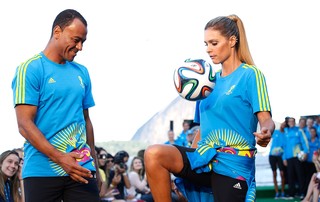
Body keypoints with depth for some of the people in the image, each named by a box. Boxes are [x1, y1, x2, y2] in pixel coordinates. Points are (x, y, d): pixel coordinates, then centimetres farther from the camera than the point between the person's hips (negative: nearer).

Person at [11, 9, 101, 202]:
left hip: (82, 168, 5)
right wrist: (60, 158, -19)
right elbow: (24, 124, -11)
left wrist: (94, 165, 16)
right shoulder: (31, 69, -4)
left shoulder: (81, 73, 14)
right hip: (42, 171, -4)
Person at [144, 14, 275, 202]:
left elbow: (265, 118, -12)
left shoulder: (251, 75, -2)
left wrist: (265, 132, -35)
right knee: (154, 154, -19)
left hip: (233, 164, -6)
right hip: (204, 158, 6)